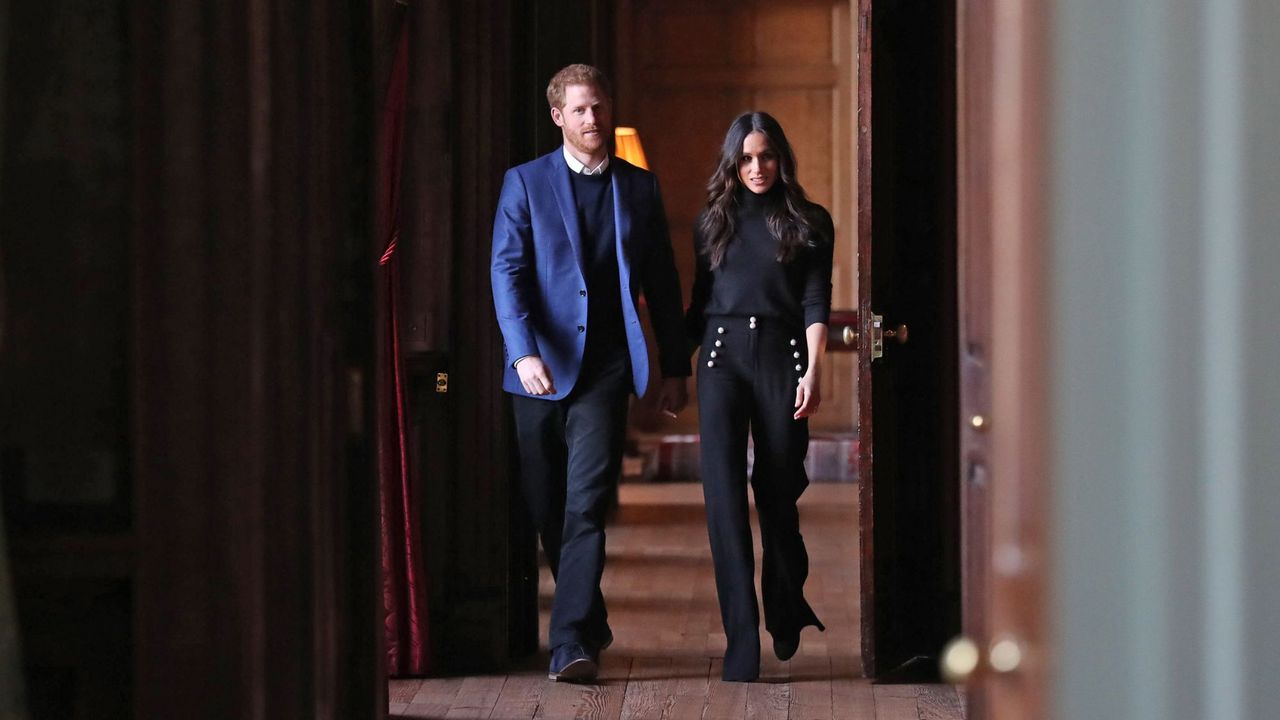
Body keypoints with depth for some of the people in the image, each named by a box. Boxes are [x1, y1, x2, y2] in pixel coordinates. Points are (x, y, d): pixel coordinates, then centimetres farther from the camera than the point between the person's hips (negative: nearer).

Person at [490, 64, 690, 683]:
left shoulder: (639, 187, 11)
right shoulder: (525, 183, 5)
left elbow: (662, 283, 14)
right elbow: (507, 271, -4)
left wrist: (675, 366, 11)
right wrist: (524, 352, -18)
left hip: (604, 369, -1)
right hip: (540, 368, 1)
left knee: (586, 506, -13)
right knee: (546, 509, 9)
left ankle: (571, 642, -16)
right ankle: (590, 622, 27)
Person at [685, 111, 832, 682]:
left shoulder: (808, 223, 7)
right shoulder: (713, 221, 14)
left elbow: (816, 302, 0)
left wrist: (813, 369, -12)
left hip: (781, 355, -1)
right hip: (721, 355, 1)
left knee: (778, 490, 3)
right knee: (723, 490, -10)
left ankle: (787, 614, 29)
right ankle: (742, 642, -11)